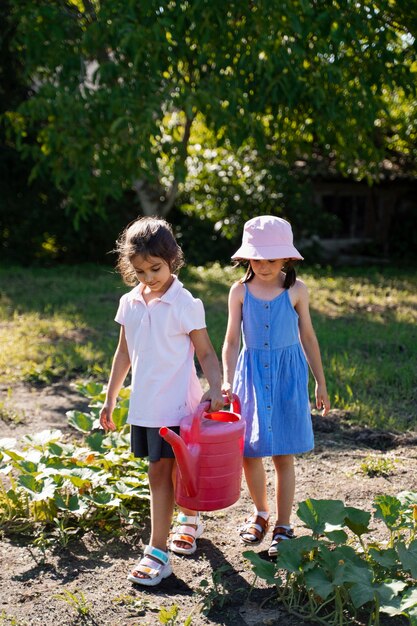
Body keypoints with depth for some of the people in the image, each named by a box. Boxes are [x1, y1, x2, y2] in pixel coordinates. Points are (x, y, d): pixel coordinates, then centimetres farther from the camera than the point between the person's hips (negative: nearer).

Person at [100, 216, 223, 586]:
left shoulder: (185, 304, -10)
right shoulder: (130, 303, 5)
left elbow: (206, 353, -6)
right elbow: (124, 353, 14)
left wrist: (215, 388, -23)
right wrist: (110, 399, 15)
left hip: (174, 403, -6)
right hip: (143, 404, 6)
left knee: (161, 473, -6)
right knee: (170, 470, 16)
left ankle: (158, 553, 0)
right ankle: (190, 519, 40)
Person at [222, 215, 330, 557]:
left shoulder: (296, 290, -4)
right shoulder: (240, 291, -3)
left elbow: (307, 336, 5)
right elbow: (232, 340, 1)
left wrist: (321, 382, 9)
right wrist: (227, 382, -9)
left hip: (287, 374, -1)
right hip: (251, 372, 1)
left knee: (283, 455, 2)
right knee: (249, 452, 6)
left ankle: (283, 527, 15)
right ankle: (261, 513, 32)